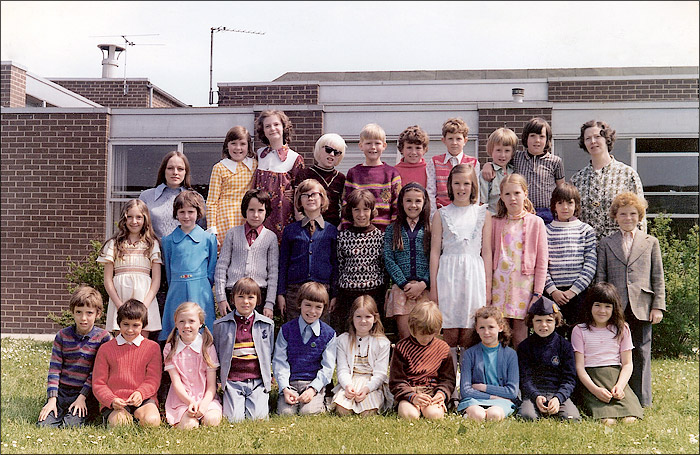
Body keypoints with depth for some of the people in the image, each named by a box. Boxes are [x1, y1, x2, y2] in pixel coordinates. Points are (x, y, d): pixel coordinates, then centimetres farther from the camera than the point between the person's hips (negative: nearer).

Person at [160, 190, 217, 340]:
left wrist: (203, 287, 7)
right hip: (176, 292, 1)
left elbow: (212, 269, 9)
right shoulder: (168, 240, 8)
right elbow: (168, 269, 15)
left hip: (200, 293, -1)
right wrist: (175, 286, 12)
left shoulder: (209, 238, 4)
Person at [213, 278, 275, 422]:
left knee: (258, 417, -14)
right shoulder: (221, 325, 4)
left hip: (258, 380, 1)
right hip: (232, 381, 0)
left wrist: (269, 377, 11)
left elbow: (271, 354, 16)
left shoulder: (267, 324, 7)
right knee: (235, 418, -13)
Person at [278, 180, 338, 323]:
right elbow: (283, 264, 10)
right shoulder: (290, 230, 10)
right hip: (294, 291, 1)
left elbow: (336, 264, 8)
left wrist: (334, 295, 2)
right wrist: (280, 293, 4)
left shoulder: (331, 230, 8)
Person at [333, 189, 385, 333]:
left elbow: (385, 267, 7)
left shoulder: (380, 236, 3)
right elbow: (338, 267, 8)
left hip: (374, 294, 0)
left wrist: (385, 299, 5)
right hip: (347, 293, 0)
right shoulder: (343, 236, 4)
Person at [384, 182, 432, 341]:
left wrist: (423, 284, -11)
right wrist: (405, 284, -8)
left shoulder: (430, 229, 8)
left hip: (425, 289, 0)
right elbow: (388, 260, 1)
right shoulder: (392, 230, 9)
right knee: (405, 338, -2)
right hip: (401, 288, 0)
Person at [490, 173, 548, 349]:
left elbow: (542, 262, 1)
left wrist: (538, 293, -4)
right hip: (499, 286, 2)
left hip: (524, 286, -1)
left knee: (520, 341, 1)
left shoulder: (536, 223, 2)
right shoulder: (495, 223, 7)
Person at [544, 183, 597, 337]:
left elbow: (590, 265, -1)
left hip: (579, 293, 0)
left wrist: (574, 290, -9)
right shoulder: (546, 231, 5)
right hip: (553, 292, 0)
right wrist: (552, 290, -8)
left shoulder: (586, 230, 5)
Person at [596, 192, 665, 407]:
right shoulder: (606, 243, 11)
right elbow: (600, 277, 9)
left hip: (641, 307, 0)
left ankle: (641, 400, 13)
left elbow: (658, 277, 8)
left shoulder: (651, 242, 11)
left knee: (641, 353, 4)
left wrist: (658, 306, 0)